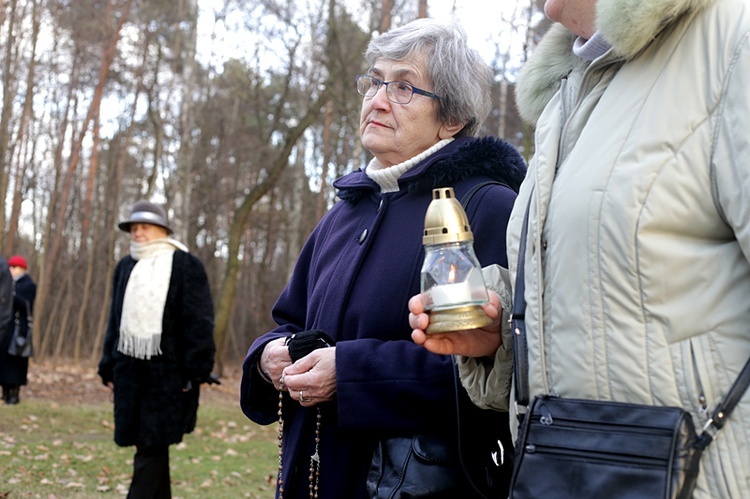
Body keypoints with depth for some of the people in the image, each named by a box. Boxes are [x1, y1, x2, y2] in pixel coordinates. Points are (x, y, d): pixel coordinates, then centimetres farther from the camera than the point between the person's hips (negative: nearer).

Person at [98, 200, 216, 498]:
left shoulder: (186, 266, -3)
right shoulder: (126, 267, 15)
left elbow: (199, 323, -8)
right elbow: (116, 321, 19)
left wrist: (194, 371, -14)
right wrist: (109, 367, 15)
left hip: (168, 372, -6)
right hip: (131, 370, 6)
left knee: (151, 447, -7)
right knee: (151, 447, 9)